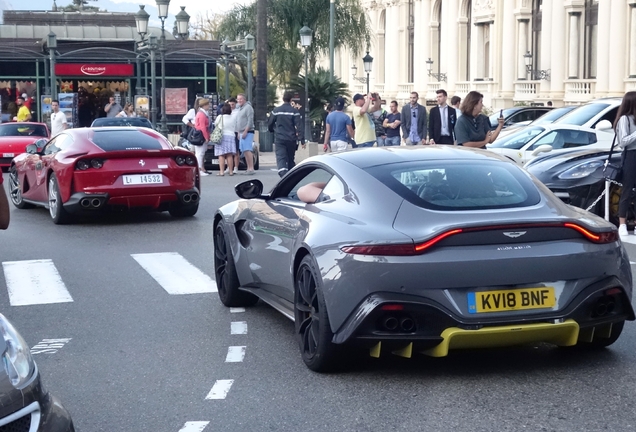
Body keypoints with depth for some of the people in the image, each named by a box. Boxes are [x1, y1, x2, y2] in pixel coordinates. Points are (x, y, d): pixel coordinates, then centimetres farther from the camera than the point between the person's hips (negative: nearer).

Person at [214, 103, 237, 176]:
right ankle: (231, 171, 3)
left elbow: (215, 124, 13)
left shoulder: (219, 117, -3)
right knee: (229, 155, 4)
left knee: (221, 155, -4)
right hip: (231, 136, 2)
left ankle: (221, 171, -10)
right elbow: (235, 129, 8)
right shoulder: (233, 118, 3)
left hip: (221, 137, -2)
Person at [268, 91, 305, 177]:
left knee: (281, 159, -10)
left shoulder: (276, 110, 2)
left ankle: (284, 175, -33)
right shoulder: (294, 111, -3)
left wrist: (273, 130, 33)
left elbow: (269, 124, 10)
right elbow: (299, 126, -8)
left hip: (279, 139, -1)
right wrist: (302, 140, -8)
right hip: (291, 140, 1)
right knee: (290, 160, 15)